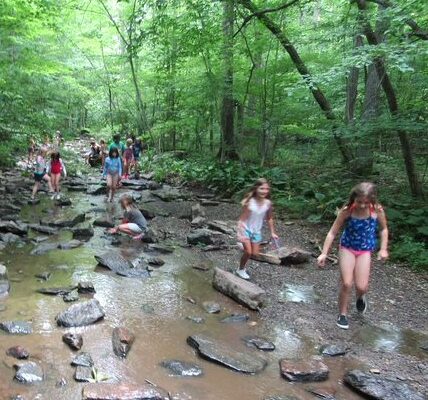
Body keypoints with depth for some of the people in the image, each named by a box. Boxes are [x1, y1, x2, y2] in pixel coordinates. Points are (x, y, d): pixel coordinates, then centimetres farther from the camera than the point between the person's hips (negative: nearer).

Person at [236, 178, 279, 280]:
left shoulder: (268, 203, -10)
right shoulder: (249, 202, -22)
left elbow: (269, 219, 5)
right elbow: (242, 219, -19)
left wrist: (272, 233, 7)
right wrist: (240, 233, -26)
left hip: (257, 231, 4)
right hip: (246, 229, -4)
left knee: (255, 253, 5)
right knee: (248, 252, -11)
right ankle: (240, 270, 16)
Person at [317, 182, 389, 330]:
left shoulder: (377, 210, -19)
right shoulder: (347, 210, -22)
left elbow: (384, 229, 2)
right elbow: (332, 232, -14)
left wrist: (383, 249, -5)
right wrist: (324, 253, -16)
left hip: (365, 250, 1)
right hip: (347, 248, -1)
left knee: (361, 287, -5)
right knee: (346, 284, -5)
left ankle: (360, 297, 33)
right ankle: (342, 314, 16)